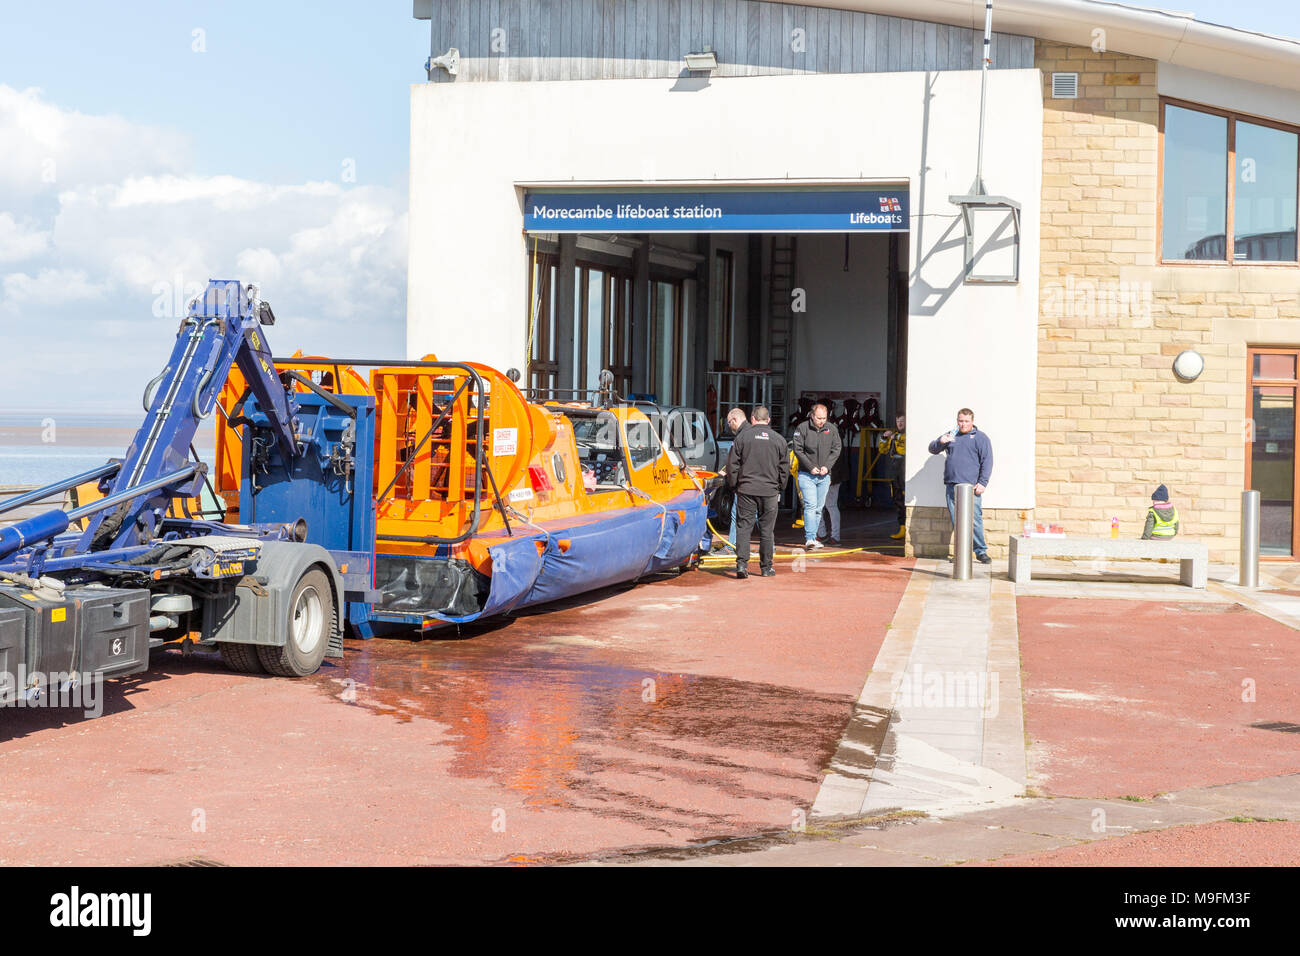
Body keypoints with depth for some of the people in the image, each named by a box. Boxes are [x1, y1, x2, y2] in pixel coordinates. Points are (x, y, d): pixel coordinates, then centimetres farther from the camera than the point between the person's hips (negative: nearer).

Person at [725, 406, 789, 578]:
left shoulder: (742, 436, 0)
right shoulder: (779, 439, 4)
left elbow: (732, 464, 1)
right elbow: (785, 468, 8)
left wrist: (734, 485, 12)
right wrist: (779, 487, 19)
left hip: (746, 489, -1)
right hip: (770, 491, 1)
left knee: (743, 526, 2)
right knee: (767, 529, 8)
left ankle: (742, 562, -10)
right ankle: (766, 567, 13)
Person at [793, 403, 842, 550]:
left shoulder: (832, 429, 4)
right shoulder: (802, 428, -7)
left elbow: (837, 449, 5)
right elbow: (797, 450, -8)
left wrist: (827, 466, -8)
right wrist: (811, 467, -14)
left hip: (824, 476, 4)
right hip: (806, 475, -4)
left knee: (819, 508, 9)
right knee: (810, 506, -14)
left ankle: (811, 537, 19)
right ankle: (810, 539, -18)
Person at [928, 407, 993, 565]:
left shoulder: (980, 438, 7)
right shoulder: (951, 435, 18)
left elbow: (987, 462, 1)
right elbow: (932, 449, 19)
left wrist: (982, 483, -9)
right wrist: (940, 442, -4)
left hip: (971, 487, -4)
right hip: (951, 486, 4)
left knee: (975, 519, -10)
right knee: (956, 521, 4)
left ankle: (981, 551, -4)